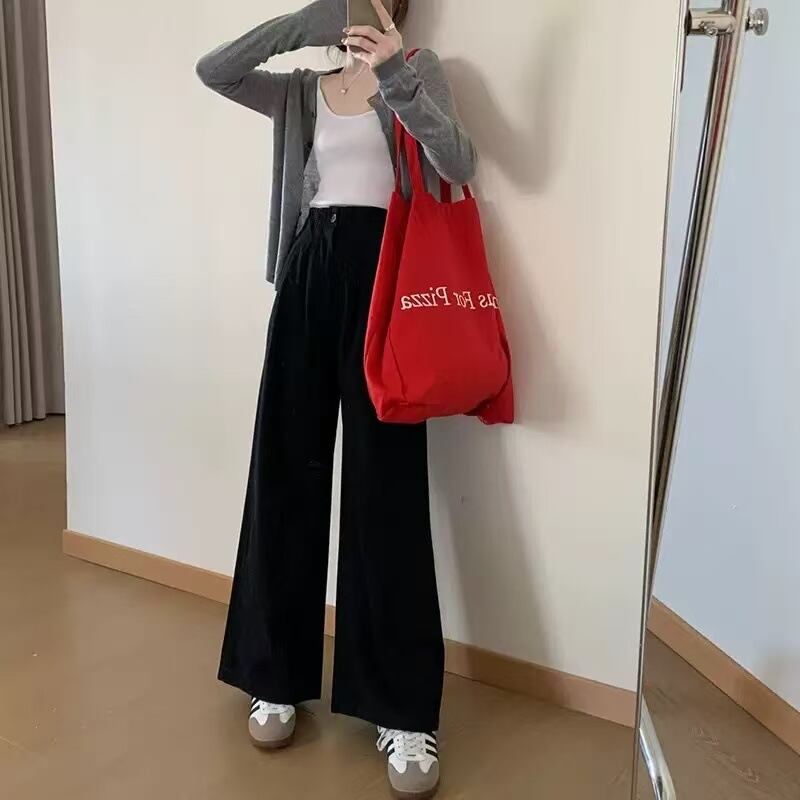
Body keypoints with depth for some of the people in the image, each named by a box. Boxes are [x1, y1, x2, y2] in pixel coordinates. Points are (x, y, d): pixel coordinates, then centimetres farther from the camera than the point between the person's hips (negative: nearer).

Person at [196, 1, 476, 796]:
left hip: (382, 268, -3)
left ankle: (402, 709, 3)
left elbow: (459, 164, -9)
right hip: (309, 272, 4)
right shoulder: (301, 86, 18)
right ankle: (276, 673, 17)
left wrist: (397, 78, -24)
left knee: (386, 481, -6)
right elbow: (212, 71, 0)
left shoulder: (418, 68, 9)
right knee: (285, 467, 2)